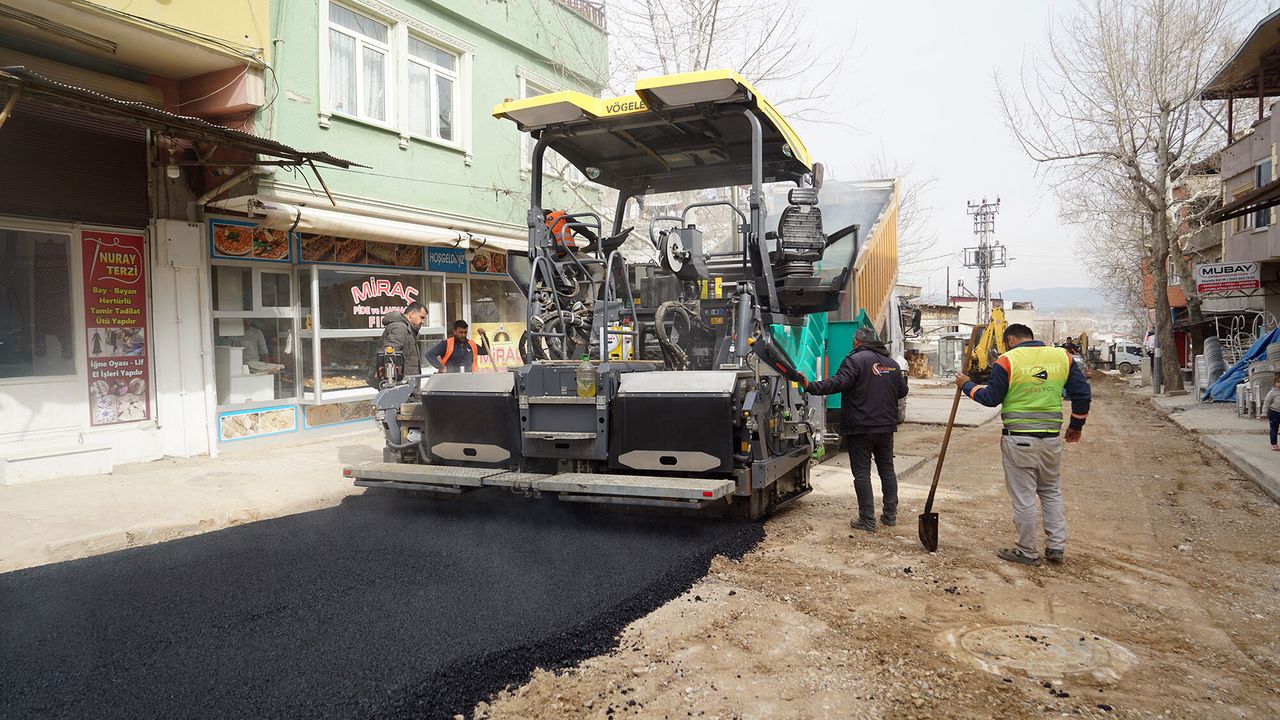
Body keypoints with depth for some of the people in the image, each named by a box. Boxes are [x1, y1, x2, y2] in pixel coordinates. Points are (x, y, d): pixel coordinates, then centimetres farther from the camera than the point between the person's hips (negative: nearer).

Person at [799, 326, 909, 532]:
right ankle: (890, 515, 22)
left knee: (862, 472, -2)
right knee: (887, 469, 16)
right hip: (886, 426, 6)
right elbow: (902, 392, 17)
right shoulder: (891, 363, 12)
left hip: (860, 427, -6)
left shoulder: (855, 359, -10)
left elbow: (839, 383, -24)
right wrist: (903, 378, 38)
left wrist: (811, 387, -29)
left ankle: (867, 519, -2)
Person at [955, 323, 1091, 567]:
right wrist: (1076, 425, 20)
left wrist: (967, 385, 12)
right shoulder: (1062, 357, 5)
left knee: (1023, 498, 4)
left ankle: (1028, 552, 12)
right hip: (1051, 438, 5)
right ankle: (1056, 547, 21)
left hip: (1019, 440, -4)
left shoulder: (1007, 361, -8)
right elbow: (1082, 394, 8)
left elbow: (991, 398, -4)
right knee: (1052, 493, 19)